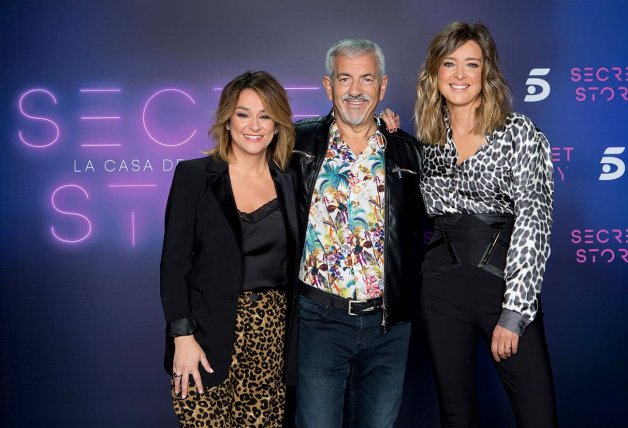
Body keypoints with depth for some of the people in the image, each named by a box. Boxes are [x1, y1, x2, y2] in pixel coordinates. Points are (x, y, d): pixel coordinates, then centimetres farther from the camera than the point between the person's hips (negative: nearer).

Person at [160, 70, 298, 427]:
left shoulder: (287, 183, 8)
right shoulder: (194, 175, -3)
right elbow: (174, 263, -4)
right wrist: (183, 336, -13)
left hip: (272, 336, 3)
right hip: (211, 336, -3)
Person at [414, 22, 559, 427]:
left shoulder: (519, 131, -3)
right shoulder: (428, 138, 10)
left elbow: (533, 220, -10)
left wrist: (513, 313, -16)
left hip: (504, 279, -3)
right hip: (442, 286, 4)